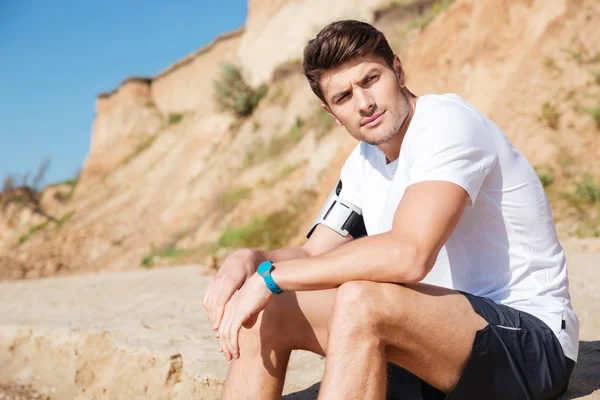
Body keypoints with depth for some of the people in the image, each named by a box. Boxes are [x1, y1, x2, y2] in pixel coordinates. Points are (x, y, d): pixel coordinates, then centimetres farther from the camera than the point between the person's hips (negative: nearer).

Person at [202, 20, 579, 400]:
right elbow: (312, 254, 12)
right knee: (267, 312, -1)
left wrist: (269, 276, -25)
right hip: (441, 329, 8)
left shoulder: (447, 121, -17)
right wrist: (247, 260, -10)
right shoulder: (364, 164, 9)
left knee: (360, 300, -35)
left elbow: (408, 255, -31)